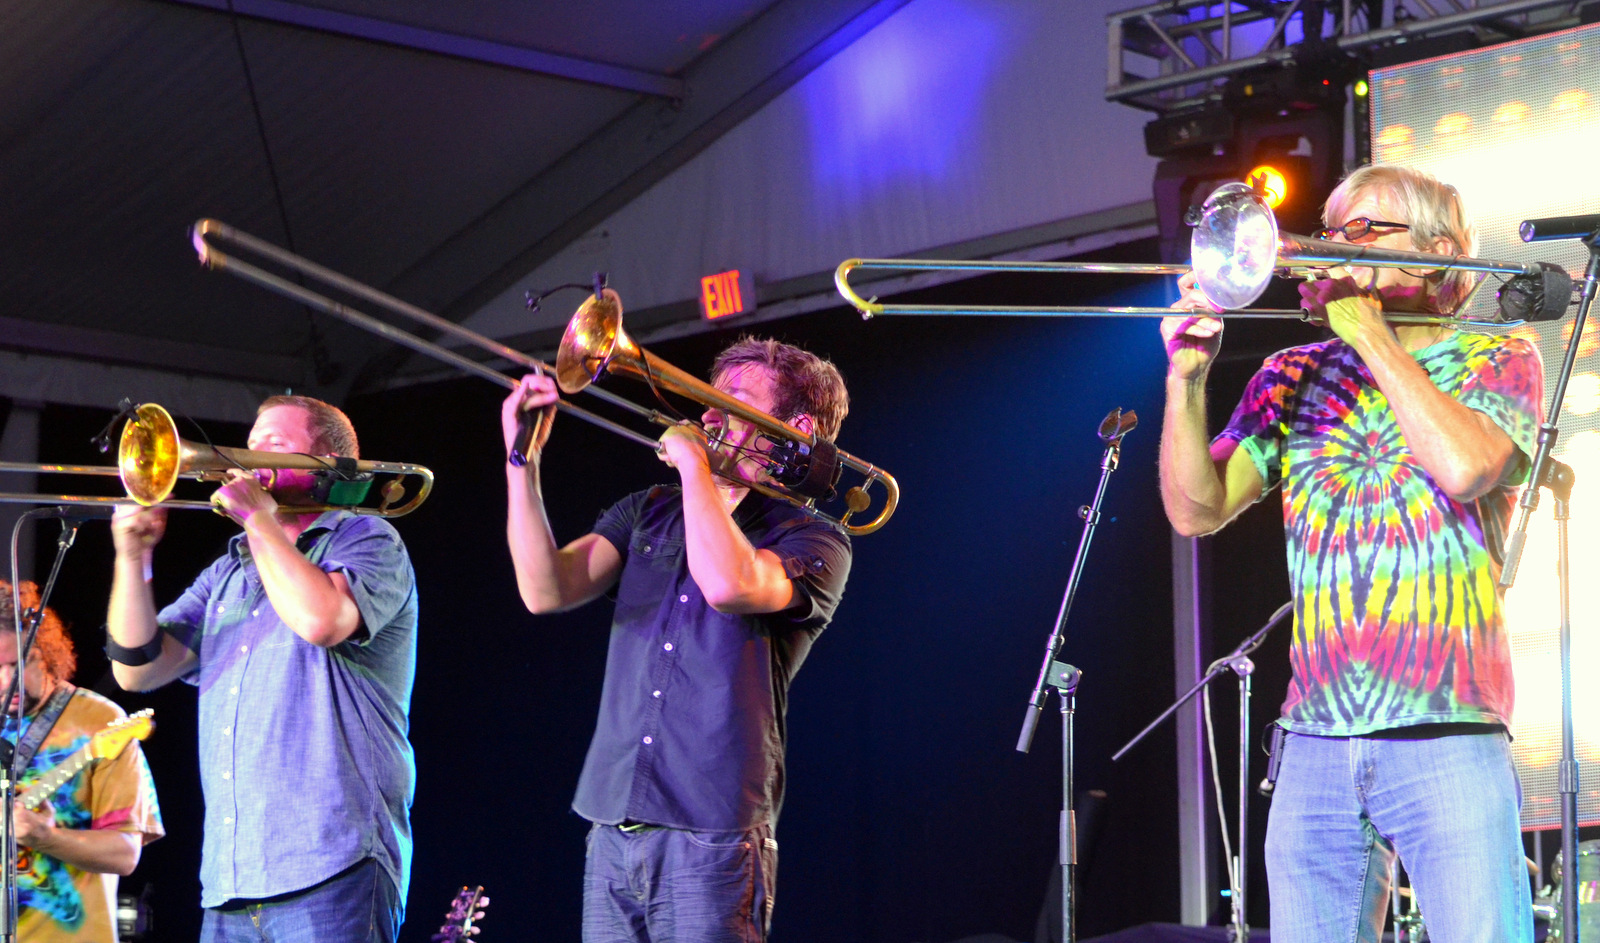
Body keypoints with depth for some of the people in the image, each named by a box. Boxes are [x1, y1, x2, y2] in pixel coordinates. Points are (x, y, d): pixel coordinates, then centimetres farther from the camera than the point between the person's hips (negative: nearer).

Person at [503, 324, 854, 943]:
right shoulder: (650, 514, 16)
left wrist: (693, 461, -12)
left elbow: (728, 585, -23)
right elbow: (547, 590, 1)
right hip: (612, 829, 5)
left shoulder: (812, 543, -1)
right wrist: (522, 462, -5)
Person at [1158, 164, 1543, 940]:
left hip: (1448, 738, -4)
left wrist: (1369, 333, -8)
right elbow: (1197, 510, 7)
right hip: (1315, 744, 4)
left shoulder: (1495, 359, 6)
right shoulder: (1293, 378, 15)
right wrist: (1187, 379, -8)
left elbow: (1465, 466, -16)